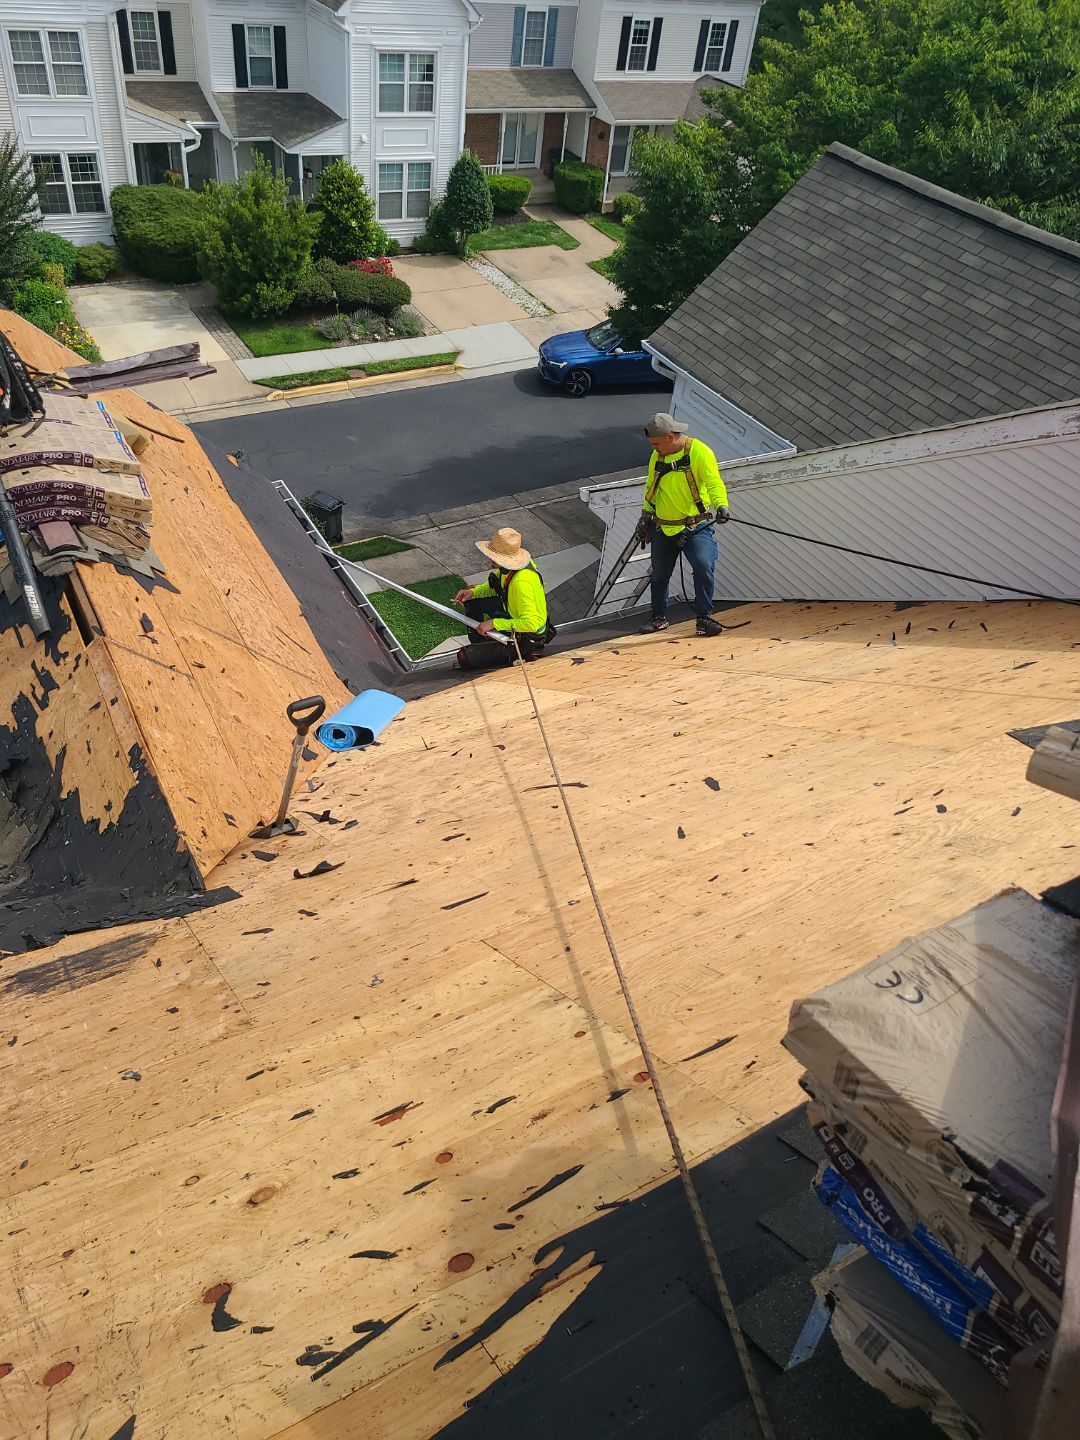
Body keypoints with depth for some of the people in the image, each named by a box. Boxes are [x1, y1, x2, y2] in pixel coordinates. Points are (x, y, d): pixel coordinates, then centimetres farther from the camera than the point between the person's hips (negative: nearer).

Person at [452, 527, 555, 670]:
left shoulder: (522, 583, -37)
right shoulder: (510, 565, -8)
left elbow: (531, 623, -40)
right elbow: (496, 587, 13)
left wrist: (494, 623, -32)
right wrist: (472, 592, -6)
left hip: (528, 637, -9)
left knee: (464, 658, -14)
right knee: (471, 600, 15)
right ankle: (479, 644, 25)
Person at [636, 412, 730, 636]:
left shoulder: (699, 452, -11)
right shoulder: (656, 457, 7)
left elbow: (714, 483, -19)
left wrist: (721, 505, -36)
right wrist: (645, 516, 14)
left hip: (695, 527, -5)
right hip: (662, 529, 5)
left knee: (704, 567, -21)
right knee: (659, 575, 13)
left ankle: (703, 618, -7)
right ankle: (659, 617, 32)